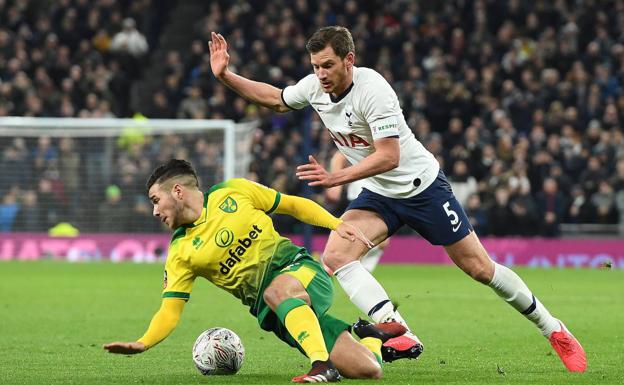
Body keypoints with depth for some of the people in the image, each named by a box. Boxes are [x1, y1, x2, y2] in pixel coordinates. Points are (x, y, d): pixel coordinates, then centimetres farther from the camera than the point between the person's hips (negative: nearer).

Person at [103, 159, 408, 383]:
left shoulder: (232, 193, 3)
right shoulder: (180, 253, 4)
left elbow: (293, 205, 11)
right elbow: (169, 311, -1)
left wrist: (337, 225, -1)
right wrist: (143, 343, -19)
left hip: (303, 271, -1)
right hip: (273, 313, 1)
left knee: (279, 289, -40)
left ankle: (339, 354, -35)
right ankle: (372, 336, 23)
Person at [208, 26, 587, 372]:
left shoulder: (372, 90, -27)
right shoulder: (315, 87, -7)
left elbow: (389, 156, -30)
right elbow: (274, 98, 13)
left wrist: (336, 178, -38)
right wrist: (225, 75, 2)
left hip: (423, 186, -6)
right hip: (379, 195, 6)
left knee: (480, 268, -1)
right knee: (336, 255, -19)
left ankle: (554, 330, 19)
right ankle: (401, 337, -27)